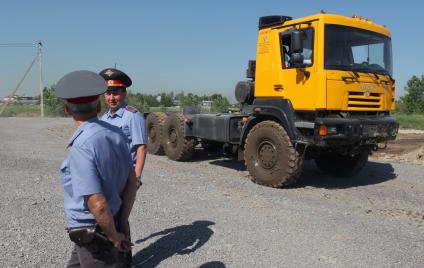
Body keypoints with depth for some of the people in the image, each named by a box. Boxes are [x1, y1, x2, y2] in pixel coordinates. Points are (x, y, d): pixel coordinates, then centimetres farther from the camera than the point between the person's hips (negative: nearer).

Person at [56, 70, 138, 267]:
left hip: (92, 234, -7)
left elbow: (98, 205, -27)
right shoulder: (116, 134, -4)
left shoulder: (81, 147, -26)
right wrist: (123, 221, 4)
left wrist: (115, 236, -11)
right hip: (111, 226, 8)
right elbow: (132, 182, 1)